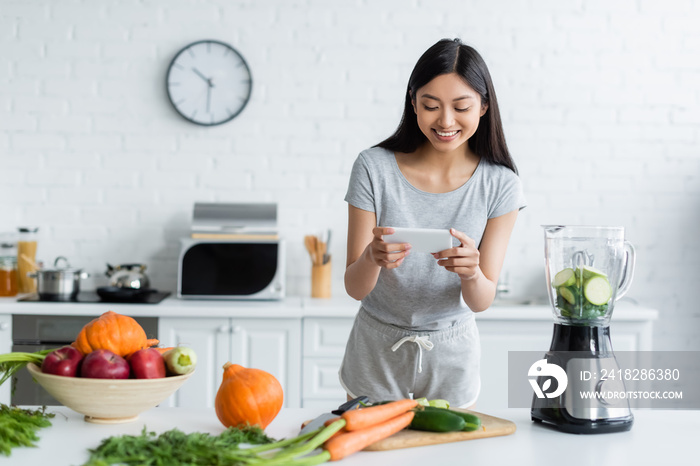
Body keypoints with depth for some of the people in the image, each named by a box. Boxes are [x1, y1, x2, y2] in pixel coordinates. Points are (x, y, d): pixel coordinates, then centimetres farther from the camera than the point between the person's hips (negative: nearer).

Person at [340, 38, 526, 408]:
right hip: (376, 355, 0)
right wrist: (372, 258, -34)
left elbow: (482, 301, -11)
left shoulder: (499, 184, -11)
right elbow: (355, 288, -12)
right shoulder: (375, 168, -14)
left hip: (451, 360, 1)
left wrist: (470, 272, -33)